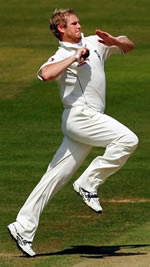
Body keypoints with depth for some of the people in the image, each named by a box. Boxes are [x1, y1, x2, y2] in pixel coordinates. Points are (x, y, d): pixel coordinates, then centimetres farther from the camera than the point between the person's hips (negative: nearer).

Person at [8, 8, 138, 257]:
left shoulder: (94, 43, 17)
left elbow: (129, 45, 24)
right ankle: (88, 183, -11)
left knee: (56, 177, 5)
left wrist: (113, 40, 2)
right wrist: (75, 57, -21)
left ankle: (23, 227, 4)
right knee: (128, 140, -21)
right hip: (79, 115, -7)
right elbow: (46, 74, -28)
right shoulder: (62, 55, -6)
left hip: (90, 122, 7)